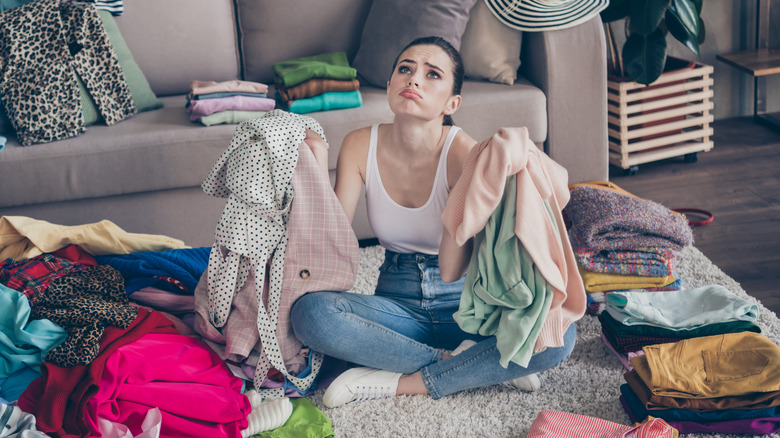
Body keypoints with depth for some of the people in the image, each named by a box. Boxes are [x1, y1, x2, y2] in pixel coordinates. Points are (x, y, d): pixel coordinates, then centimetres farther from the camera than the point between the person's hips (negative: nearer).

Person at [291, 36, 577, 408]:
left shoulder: (464, 153, -18)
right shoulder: (361, 146, -8)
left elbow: (452, 271, -24)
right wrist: (318, 167, -21)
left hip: (464, 303, -2)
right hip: (396, 303, 2)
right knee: (309, 312, -29)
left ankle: (399, 384, -20)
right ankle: (455, 363, -17)